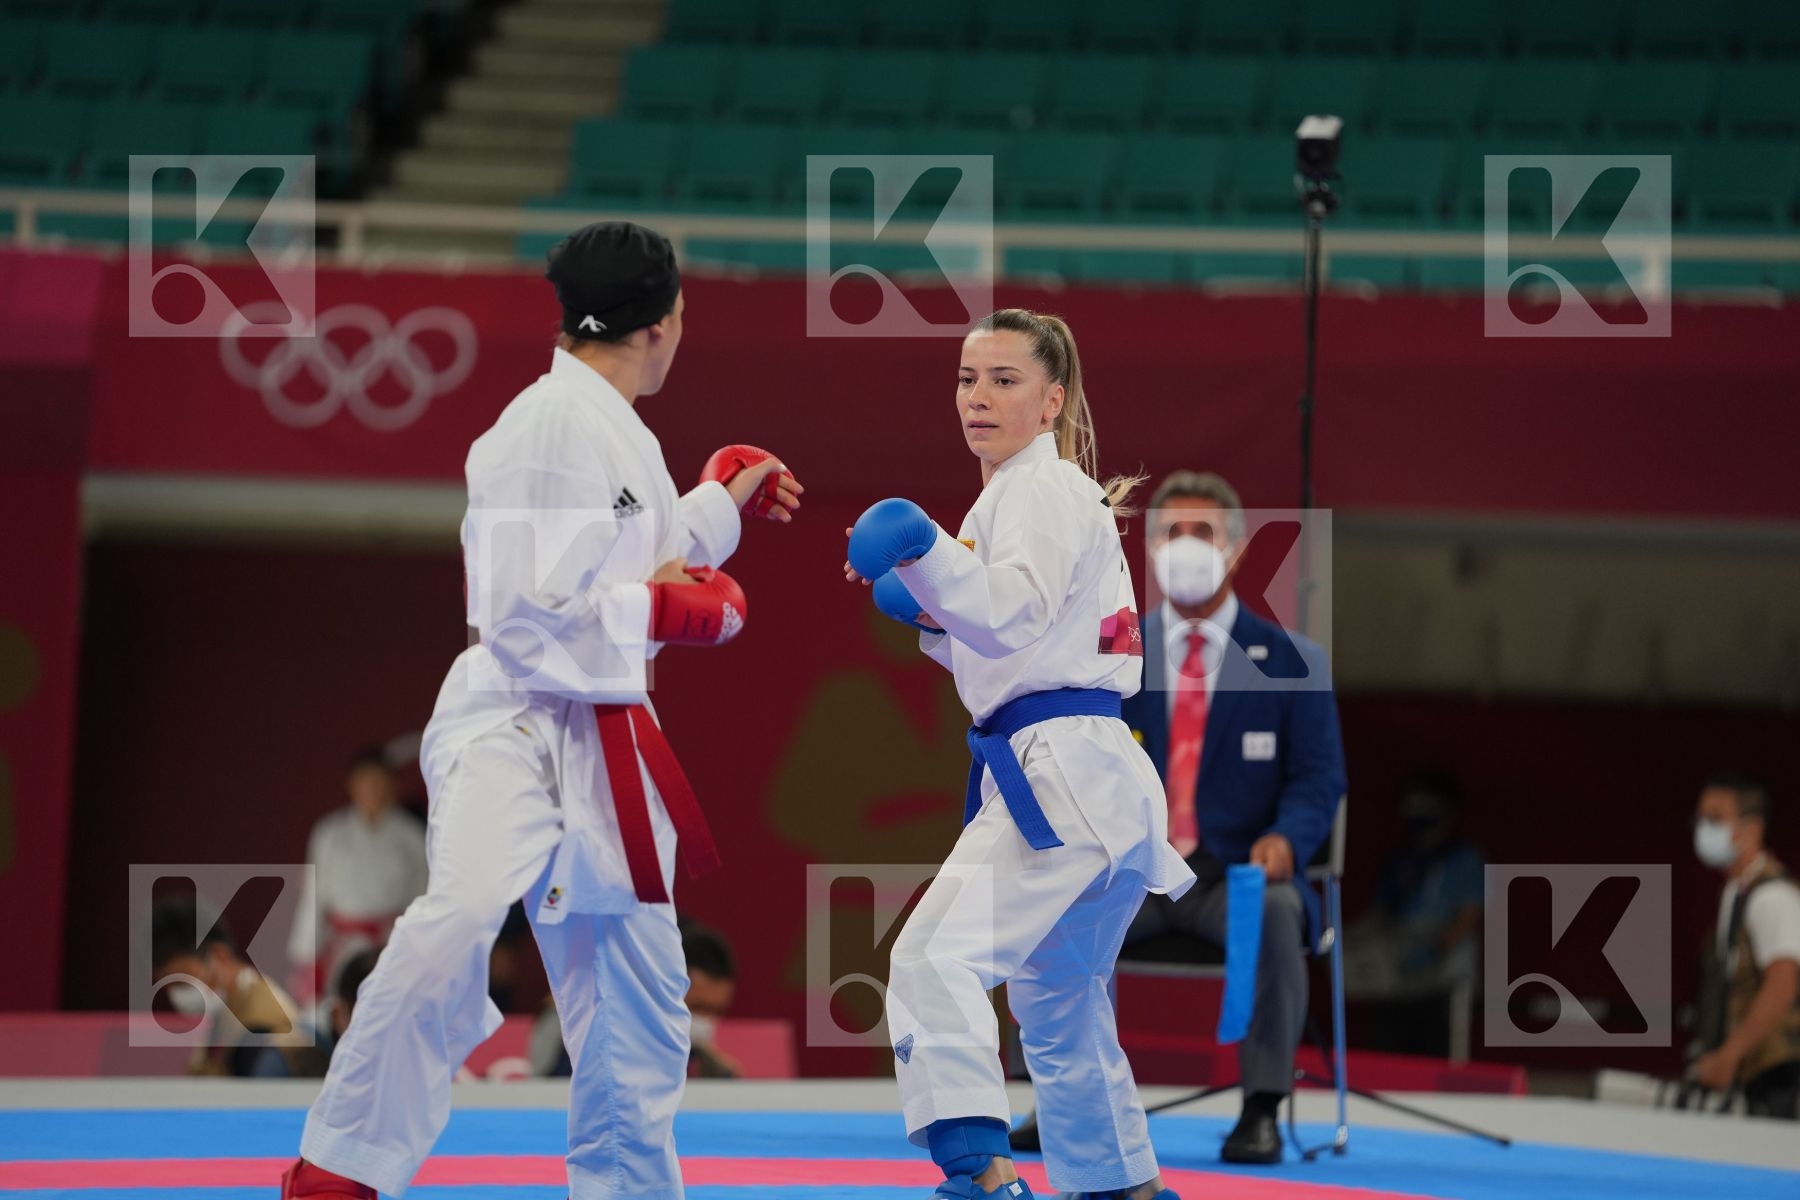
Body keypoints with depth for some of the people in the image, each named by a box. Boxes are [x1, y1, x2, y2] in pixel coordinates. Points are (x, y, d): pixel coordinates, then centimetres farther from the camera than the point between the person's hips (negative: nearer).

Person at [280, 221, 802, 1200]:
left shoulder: (618, 433, 14)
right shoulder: (552, 426, -16)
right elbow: (527, 609, -21)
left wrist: (719, 505, 31)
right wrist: (668, 611, -14)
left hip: (596, 742, 10)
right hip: (513, 724, -10)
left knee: (637, 991, 17)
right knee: (458, 924, -31)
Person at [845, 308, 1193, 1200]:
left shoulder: (1046, 490, -8)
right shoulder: (1019, 494, 22)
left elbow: (1016, 615, -27)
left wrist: (922, 550, -42)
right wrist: (931, 616, 14)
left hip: (1059, 779, -11)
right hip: (1075, 780, 11)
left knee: (939, 958, -25)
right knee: (1057, 1006, 24)